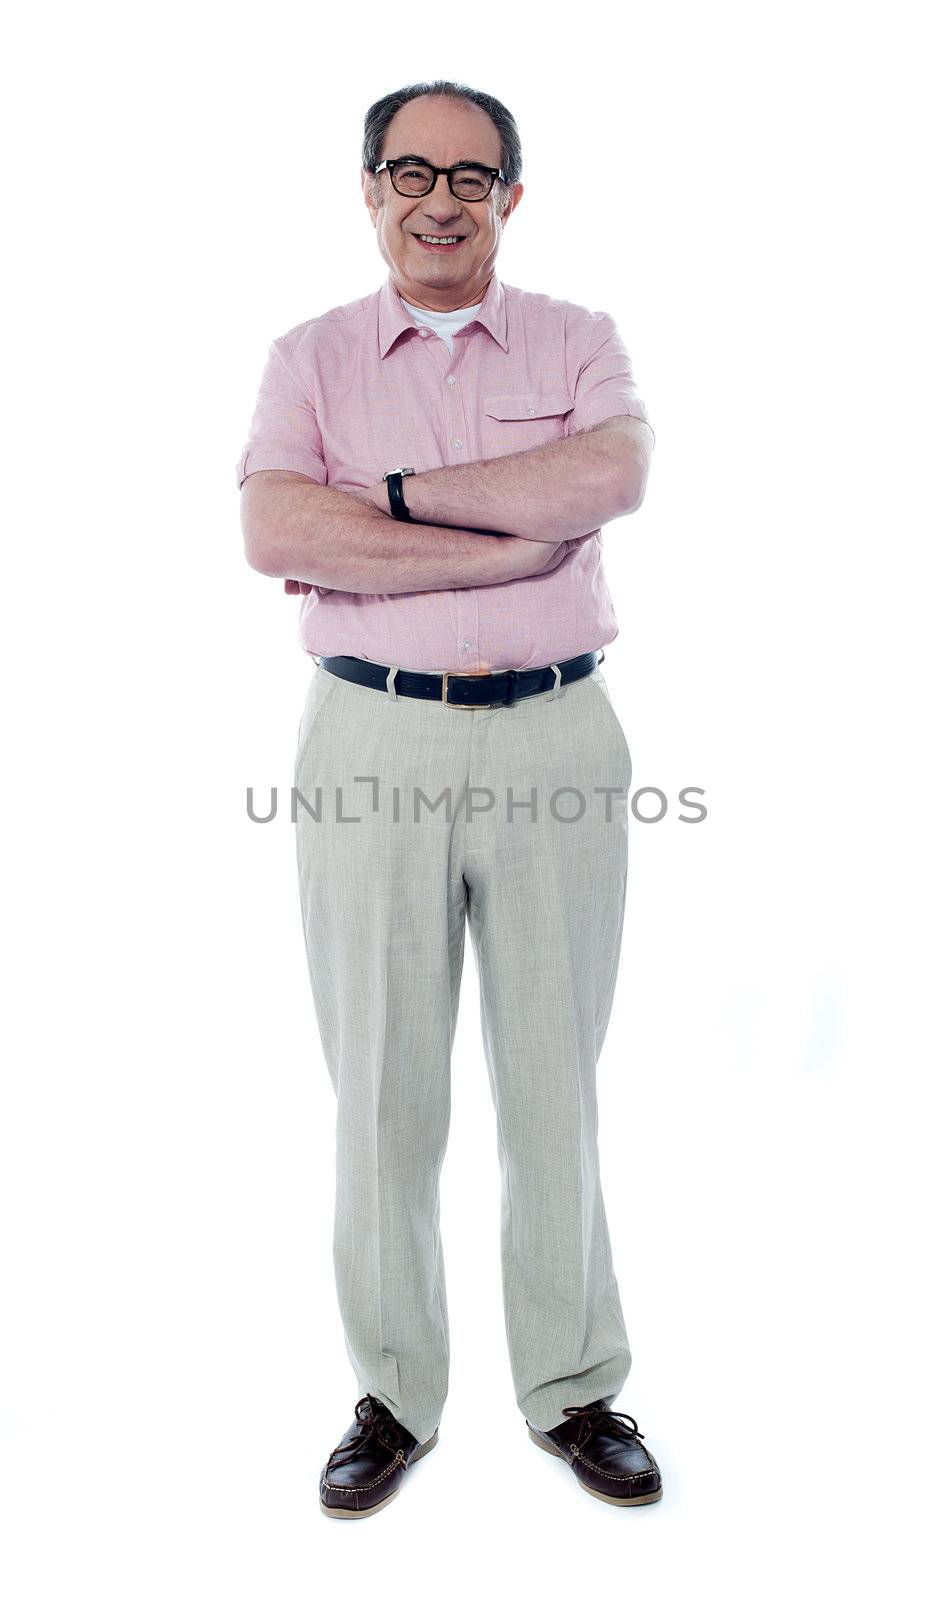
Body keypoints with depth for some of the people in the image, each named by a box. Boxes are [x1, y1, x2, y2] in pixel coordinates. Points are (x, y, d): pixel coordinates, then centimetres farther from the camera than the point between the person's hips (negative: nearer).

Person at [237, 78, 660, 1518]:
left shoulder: (577, 342, 10)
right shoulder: (310, 356, 9)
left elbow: (613, 474, -14)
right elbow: (273, 533, -11)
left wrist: (392, 495, -13)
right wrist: (512, 539, -14)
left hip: (556, 739, 1)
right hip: (373, 741, 0)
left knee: (556, 1085, 8)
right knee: (382, 1087, 6)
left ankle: (573, 1388, 26)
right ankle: (393, 1396, 24)